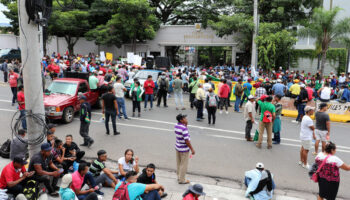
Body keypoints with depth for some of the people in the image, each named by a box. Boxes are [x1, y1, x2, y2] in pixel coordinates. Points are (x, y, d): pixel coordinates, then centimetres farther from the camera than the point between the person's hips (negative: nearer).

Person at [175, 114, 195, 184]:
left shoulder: (176, 126, -1)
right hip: (184, 149, -8)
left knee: (178, 163, 20)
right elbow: (186, 140, -25)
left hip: (178, 147, 8)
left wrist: (185, 125, 3)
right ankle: (182, 180, 18)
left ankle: (179, 177, 35)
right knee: (184, 165, 6)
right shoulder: (184, 128, -27)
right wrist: (192, 149, -16)